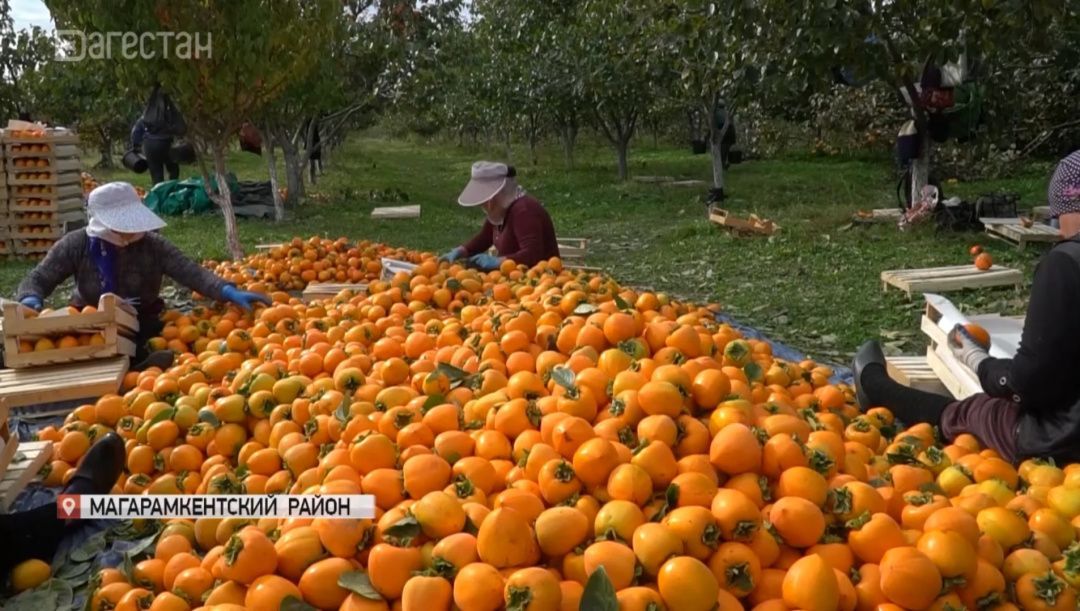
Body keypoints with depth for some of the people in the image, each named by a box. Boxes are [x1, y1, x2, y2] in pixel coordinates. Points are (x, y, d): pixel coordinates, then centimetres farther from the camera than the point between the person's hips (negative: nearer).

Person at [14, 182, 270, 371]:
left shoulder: (152, 245, -10)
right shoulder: (75, 246, -9)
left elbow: (190, 272, -20)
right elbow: (38, 278, -3)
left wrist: (227, 291, -38)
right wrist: (30, 299, -29)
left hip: (143, 325, 1)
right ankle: (139, 362, -47)